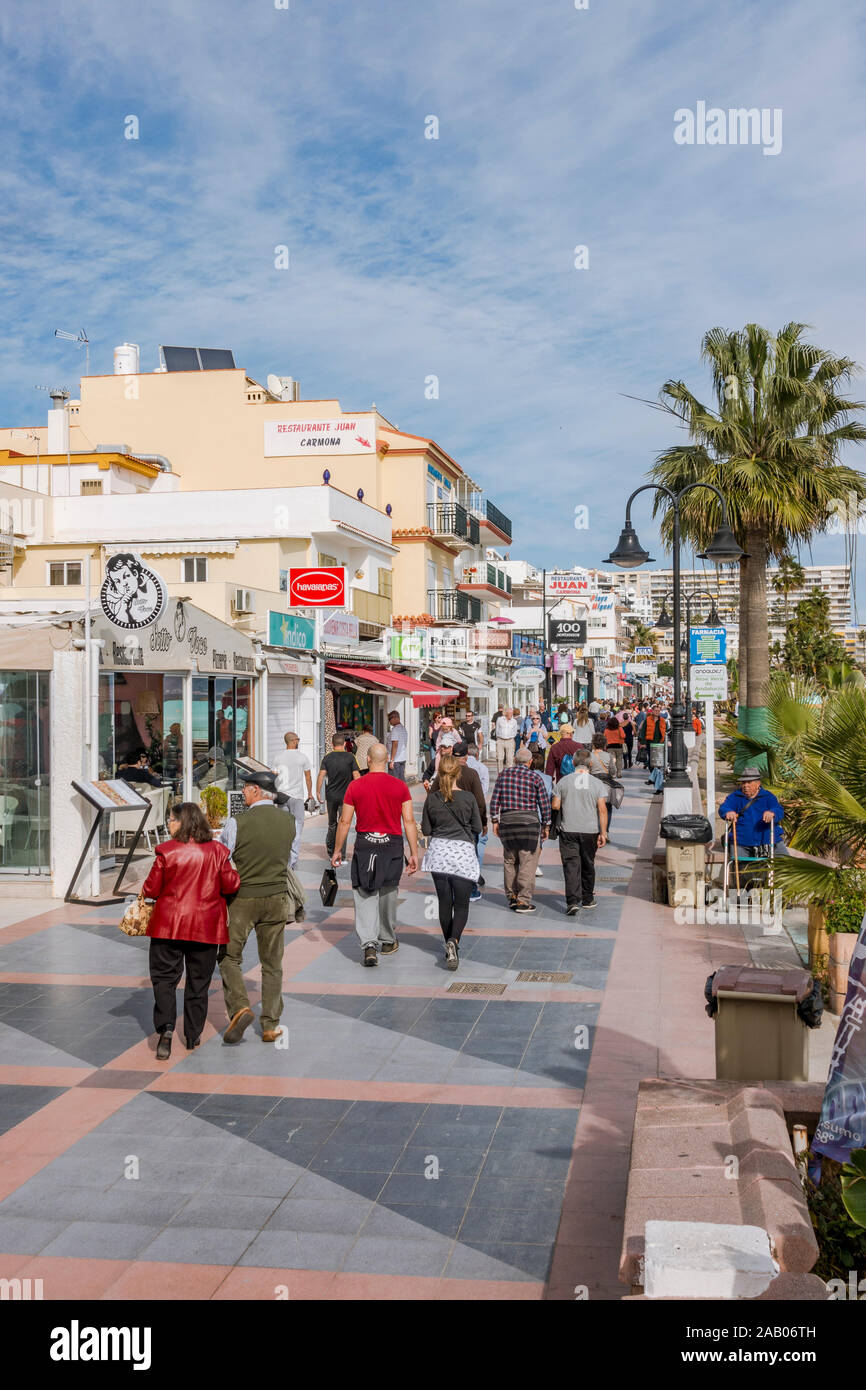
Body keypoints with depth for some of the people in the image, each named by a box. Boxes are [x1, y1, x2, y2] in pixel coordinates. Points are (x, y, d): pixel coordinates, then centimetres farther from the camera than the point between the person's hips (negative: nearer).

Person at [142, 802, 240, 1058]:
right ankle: (193, 1035, 19)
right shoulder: (217, 851, -4)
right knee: (198, 980, 13)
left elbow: (151, 889, -6)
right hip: (206, 926, 2)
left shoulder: (167, 852, -11)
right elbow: (231, 885, 0)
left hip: (169, 925, -2)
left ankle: (165, 1028, -13)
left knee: (164, 977, 6)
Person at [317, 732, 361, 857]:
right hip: (345, 795, -2)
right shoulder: (350, 757, -4)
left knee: (332, 823, 17)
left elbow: (321, 775, -7)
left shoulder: (327, 758, 0)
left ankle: (331, 852, 28)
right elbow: (356, 776, -6)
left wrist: (318, 792, 0)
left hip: (331, 795, 2)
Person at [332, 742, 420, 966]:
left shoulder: (355, 786, -3)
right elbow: (409, 821, -3)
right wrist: (414, 853, 2)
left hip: (364, 844, -1)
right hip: (392, 845, 1)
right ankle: (387, 941, 31)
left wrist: (337, 850, 9)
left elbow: (345, 821, -1)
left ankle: (369, 944, -13)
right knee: (388, 894, 16)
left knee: (364, 896, 2)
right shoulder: (400, 786, -2)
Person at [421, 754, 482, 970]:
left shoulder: (432, 799, -1)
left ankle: (449, 945, 21)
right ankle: (453, 941, -21)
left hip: (438, 851, 2)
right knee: (461, 904, 2)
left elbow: (425, 829, 3)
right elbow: (477, 828, 1)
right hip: (462, 851, -2)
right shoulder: (468, 798, -5)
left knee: (444, 902, 13)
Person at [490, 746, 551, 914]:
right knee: (528, 862, -1)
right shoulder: (534, 777, 0)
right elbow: (544, 803, 0)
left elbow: (495, 800, 6)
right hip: (529, 821, -4)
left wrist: (495, 821, 12)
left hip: (507, 820, 4)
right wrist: (546, 825, 8)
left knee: (509, 860, 14)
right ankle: (523, 901, -3)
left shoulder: (504, 774, 8)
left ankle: (512, 897, 20)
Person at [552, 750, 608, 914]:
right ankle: (587, 899, 28)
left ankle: (572, 901, -15)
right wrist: (603, 833, -4)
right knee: (588, 865, 16)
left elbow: (555, 806, -2)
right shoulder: (598, 783, -2)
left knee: (571, 865, -3)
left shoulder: (564, 781, -2)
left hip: (568, 831, -1)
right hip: (590, 831, 1)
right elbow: (602, 809, -6)